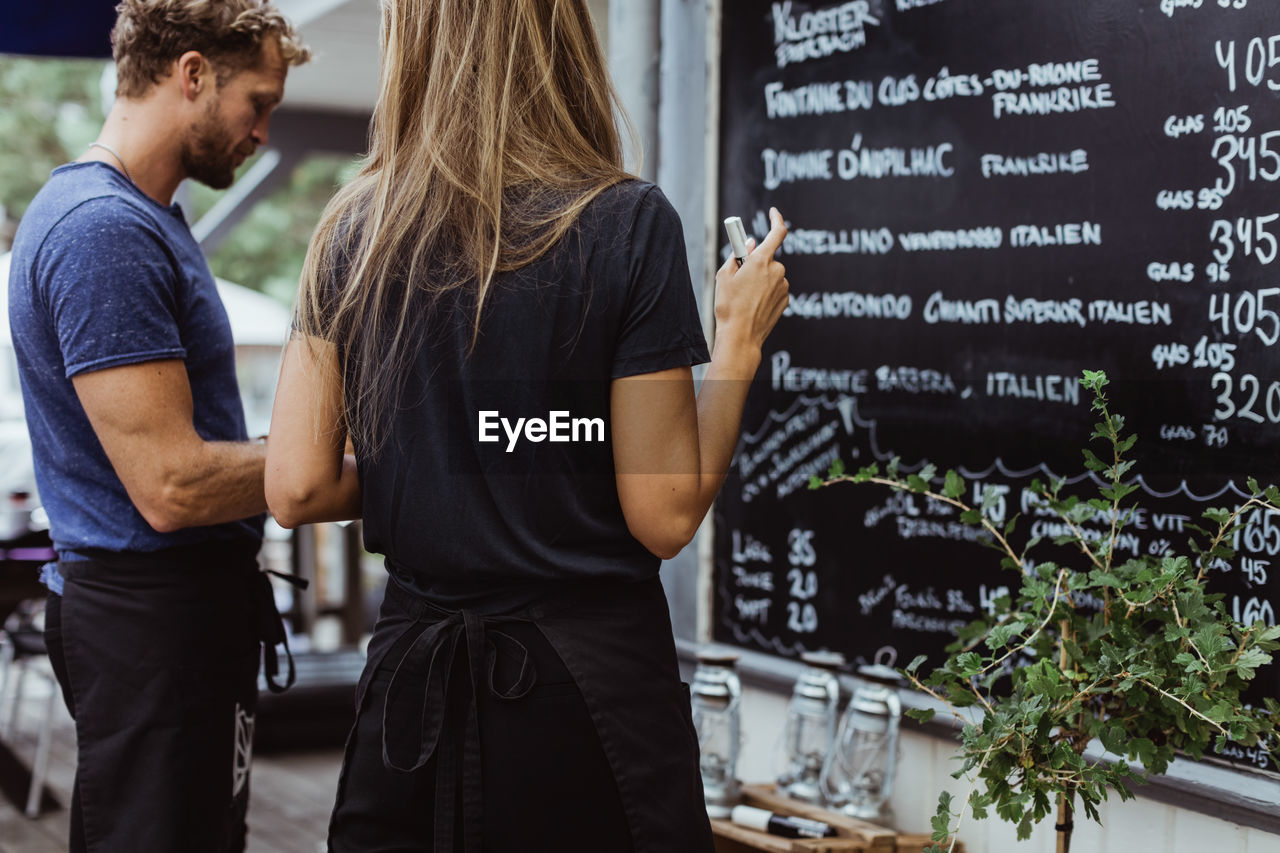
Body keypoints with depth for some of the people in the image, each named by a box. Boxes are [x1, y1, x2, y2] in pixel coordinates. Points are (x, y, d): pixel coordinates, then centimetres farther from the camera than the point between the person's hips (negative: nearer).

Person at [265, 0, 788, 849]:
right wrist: (738, 340, 0)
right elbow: (665, 515, -12)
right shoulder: (627, 222, -12)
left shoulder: (352, 229, -1)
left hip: (411, 682, 4)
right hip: (588, 683, -3)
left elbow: (297, 488, -3)